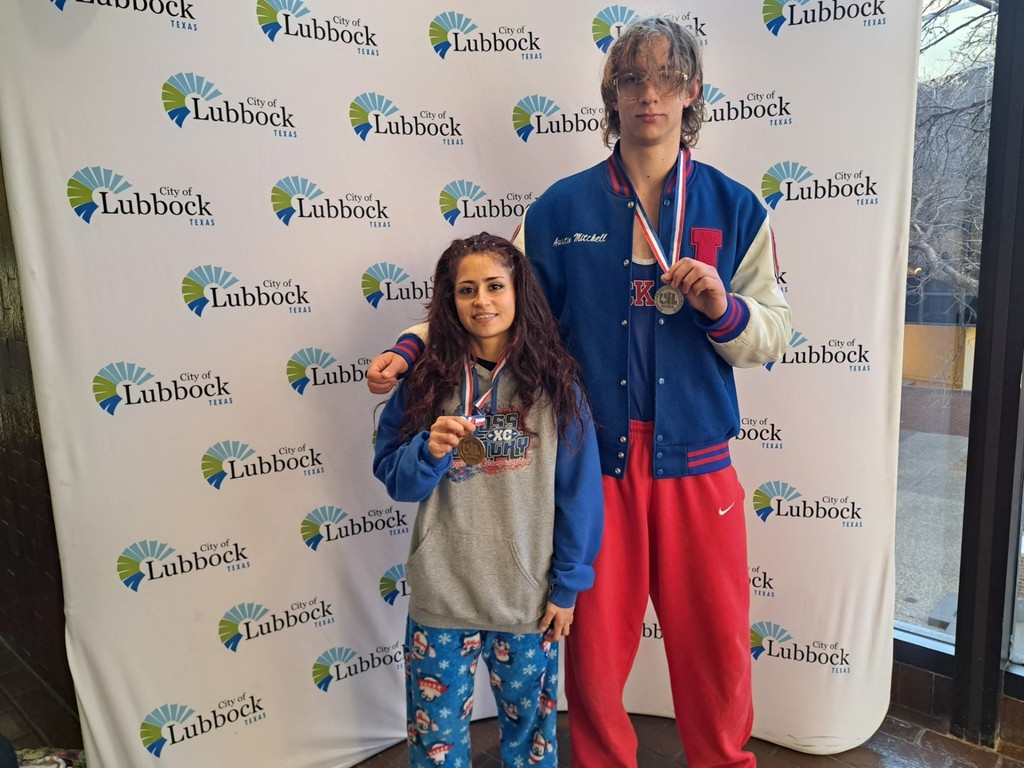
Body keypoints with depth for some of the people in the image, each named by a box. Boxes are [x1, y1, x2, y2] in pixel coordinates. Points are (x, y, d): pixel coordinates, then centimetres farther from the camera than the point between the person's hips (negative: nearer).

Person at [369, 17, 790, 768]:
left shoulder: (735, 208, 3)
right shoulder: (561, 210, 1)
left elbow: (772, 335, 4)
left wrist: (723, 309, -16)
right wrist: (413, 348, -10)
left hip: (696, 465, 1)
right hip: (593, 462, 0)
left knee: (716, 644, 13)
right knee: (595, 648, 12)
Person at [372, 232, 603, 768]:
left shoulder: (555, 383, -5)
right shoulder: (426, 380, -2)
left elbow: (579, 491, -2)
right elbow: (393, 478, -1)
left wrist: (568, 584, -1)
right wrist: (430, 451, -21)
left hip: (530, 598, 0)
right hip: (441, 597, 1)